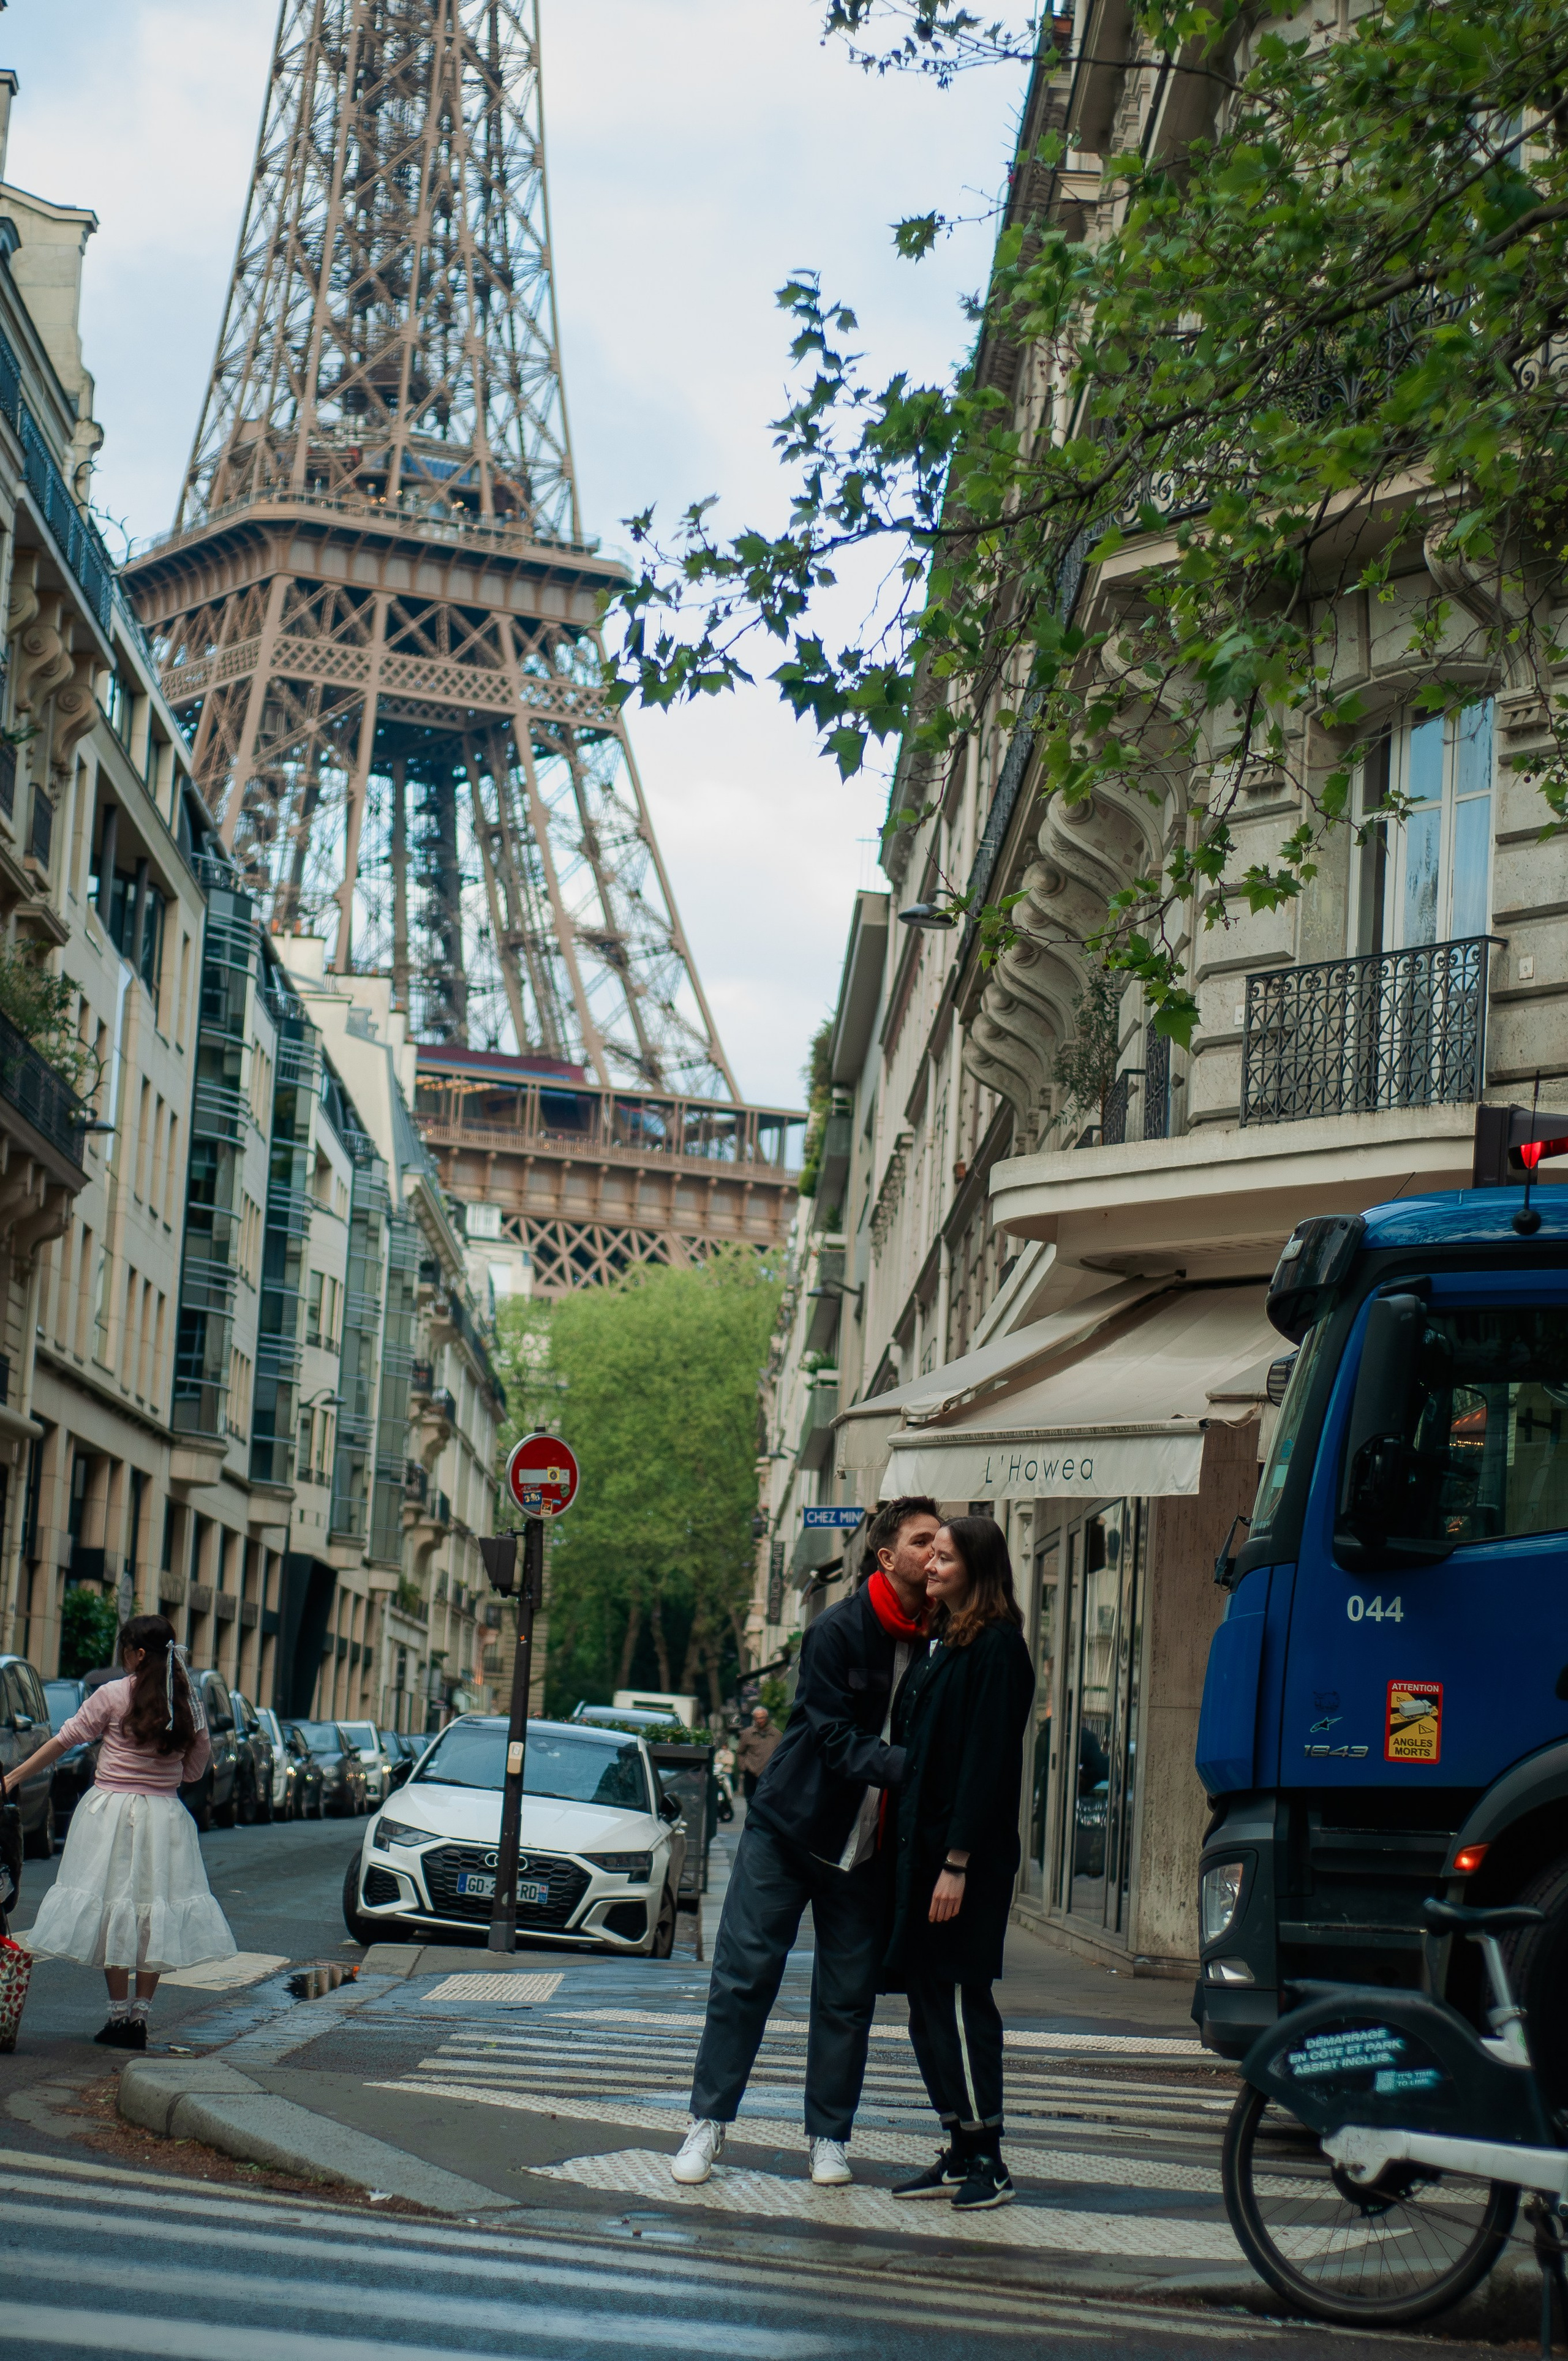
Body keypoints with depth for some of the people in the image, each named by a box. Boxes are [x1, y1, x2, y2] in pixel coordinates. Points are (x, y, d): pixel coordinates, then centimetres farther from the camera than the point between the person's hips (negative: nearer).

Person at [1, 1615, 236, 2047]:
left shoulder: (113, 1695, -7)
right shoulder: (187, 1703, 3)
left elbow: (64, 1741, -3)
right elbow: (196, 1769, 9)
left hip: (112, 1810, -3)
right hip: (165, 1814, 3)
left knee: (113, 1910, 2)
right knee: (153, 1914, 6)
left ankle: (119, 2019, 2)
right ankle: (139, 2018, 6)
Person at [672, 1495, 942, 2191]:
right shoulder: (838, 1632, -12)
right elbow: (836, 1738, -17)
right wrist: (907, 1767, -30)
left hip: (868, 1847, 4)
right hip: (787, 1830, -3)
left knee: (848, 1995, 5)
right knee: (744, 1974, -1)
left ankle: (829, 2136, 16)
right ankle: (708, 2124, 9)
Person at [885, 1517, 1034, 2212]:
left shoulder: (996, 1647, -11)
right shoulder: (937, 1643, 16)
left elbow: (987, 1761, -16)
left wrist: (957, 1862, -20)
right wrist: (913, 1850, 12)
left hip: (966, 1854, -9)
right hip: (919, 1843, 9)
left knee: (958, 1996, -7)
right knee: (926, 1996, 10)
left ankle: (987, 2161, 1)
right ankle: (960, 2154, 17)